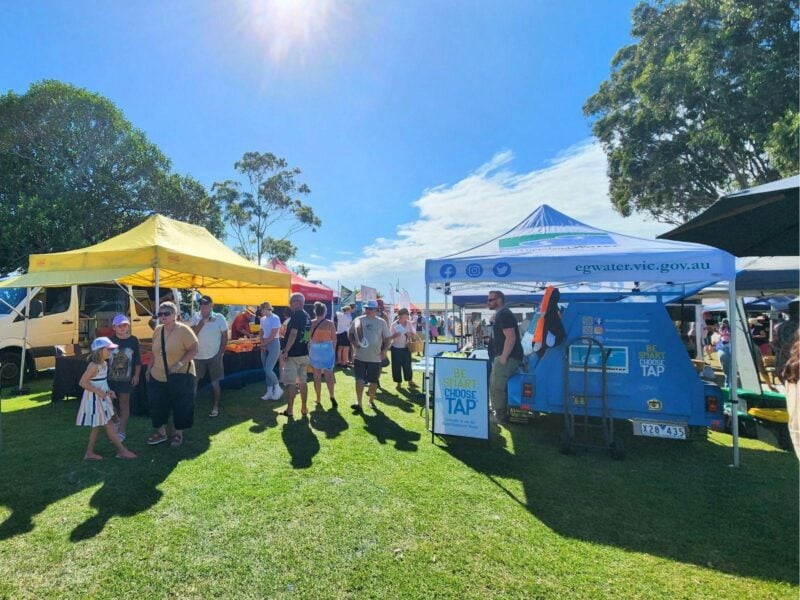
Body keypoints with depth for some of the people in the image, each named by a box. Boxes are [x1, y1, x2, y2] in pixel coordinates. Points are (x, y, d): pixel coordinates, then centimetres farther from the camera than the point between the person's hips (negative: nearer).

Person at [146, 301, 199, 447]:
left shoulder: (183, 330, -16)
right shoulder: (158, 330, 4)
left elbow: (193, 350, -16)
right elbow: (155, 352, 16)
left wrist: (179, 364, -24)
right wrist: (149, 368, 15)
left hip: (180, 377, -6)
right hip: (158, 376, 6)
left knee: (180, 406, 6)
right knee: (157, 405, 14)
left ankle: (178, 434, 25)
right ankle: (161, 432, 34)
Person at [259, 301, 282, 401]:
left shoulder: (275, 318, -12)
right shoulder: (263, 319, 10)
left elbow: (273, 335, -15)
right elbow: (261, 333, 13)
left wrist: (264, 344, -7)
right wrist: (262, 344, -4)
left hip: (274, 345, -7)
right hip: (265, 346, 7)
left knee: (268, 370, -11)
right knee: (266, 370, 8)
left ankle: (278, 388, 8)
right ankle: (269, 391, 17)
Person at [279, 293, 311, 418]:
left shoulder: (296, 315, -15)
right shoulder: (307, 316, 12)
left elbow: (293, 334, -23)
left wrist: (285, 351, -20)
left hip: (293, 355, -8)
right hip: (304, 354, 8)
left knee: (290, 383, -1)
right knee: (303, 381, 12)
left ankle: (289, 410, 5)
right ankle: (304, 408, 18)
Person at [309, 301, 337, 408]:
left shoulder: (311, 323, -3)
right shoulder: (330, 323, -4)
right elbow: (334, 339, 0)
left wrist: (308, 351, 11)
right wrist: (333, 350, 13)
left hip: (314, 350, 1)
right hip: (327, 349, -1)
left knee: (317, 376, 9)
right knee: (329, 374, 4)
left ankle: (318, 400, 16)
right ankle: (332, 396, -12)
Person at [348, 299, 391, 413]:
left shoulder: (381, 322, 0)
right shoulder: (358, 320, 1)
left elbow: (387, 338, 4)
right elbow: (350, 333, 10)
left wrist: (384, 350, -10)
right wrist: (353, 342, -8)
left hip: (375, 358, 0)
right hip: (360, 357, 0)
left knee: (373, 381, 11)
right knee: (360, 380, -5)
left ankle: (371, 401, 30)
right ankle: (358, 403, -1)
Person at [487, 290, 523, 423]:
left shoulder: (504, 315, -15)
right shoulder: (501, 314, 16)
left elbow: (511, 338, -24)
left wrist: (503, 358, -23)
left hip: (508, 357, -10)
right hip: (502, 356, 10)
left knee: (497, 386, -6)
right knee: (493, 384, 17)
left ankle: (500, 416, 4)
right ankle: (497, 411, 28)